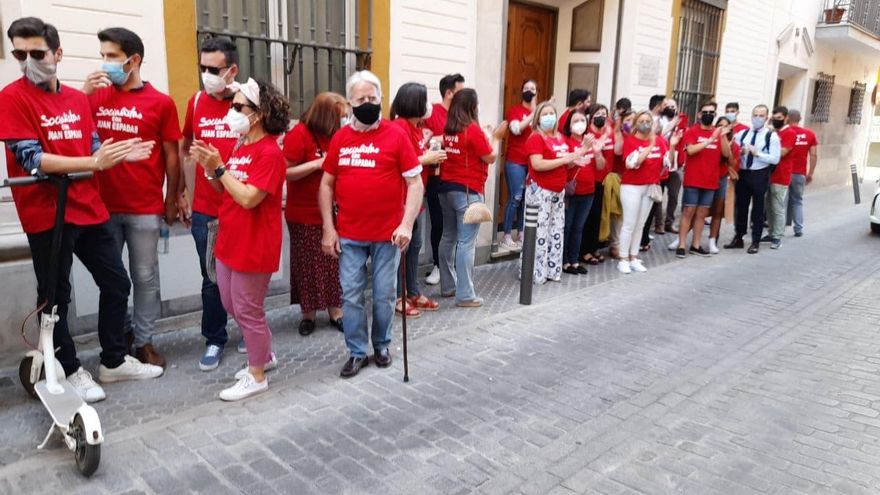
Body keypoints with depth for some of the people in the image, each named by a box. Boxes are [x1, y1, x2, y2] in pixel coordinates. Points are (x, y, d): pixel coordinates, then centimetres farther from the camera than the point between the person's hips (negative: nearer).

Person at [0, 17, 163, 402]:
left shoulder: (78, 99, 9)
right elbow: (31, 159, -17)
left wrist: (119, 154, -6)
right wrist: (95, 162, -25)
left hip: (89, 210, 6)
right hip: (47, 215, -6)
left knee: (116, 283, 13)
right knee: (55, 297, 6)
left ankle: (113, 361, 28)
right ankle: (69, 371, 22)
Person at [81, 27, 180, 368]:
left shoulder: (161, 103, -2)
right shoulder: (95, 96, 6)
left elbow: (171, 156, 1)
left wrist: (171, 200, 2)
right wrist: (84, 94, -7)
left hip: (145, 208, -3)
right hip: (103, 205, 3)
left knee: (145, 277, 7)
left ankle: (144, 342, 19)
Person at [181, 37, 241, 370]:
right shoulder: (196, 102, 5)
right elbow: (184, 147, 15)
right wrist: (181, 191, 13)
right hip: (205, 210, 2)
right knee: (212, 279, 9)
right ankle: (214, 340, 24)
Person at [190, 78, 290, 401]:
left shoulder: (269, 153, -19)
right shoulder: (240, 147, 9)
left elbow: (247, 198, -26)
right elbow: (223, 190, 12)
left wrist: (218, 167, -19)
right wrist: (209, 168, -5)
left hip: (254, 246, -9)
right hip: (229, 240, 9)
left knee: (247, 310, 3)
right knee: (232, 306, 19)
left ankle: (257, 377, 20)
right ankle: (265, 355, 37)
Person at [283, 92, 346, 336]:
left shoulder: (336, 135, 3)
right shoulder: (298, 134, -14)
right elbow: (285, 172, -17)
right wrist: (318, 163, -23)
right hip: (305, 214, -5)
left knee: (334, 264, 8)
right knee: (307, 265, 7)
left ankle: (336, 312, 18)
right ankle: (308, 314, 21)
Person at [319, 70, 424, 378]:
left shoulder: (396, 135, -4)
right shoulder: (340, 138, 5)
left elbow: (415, 183, -5)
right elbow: (327, 184, 9)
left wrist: (407, 224, -15)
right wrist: (328, 228, 2)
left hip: (387, 235, -2)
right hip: (349, 236, 2)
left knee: (384, 296, 10)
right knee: (351, 296, 7)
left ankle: (382, 346, 31)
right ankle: (357, 352, 23)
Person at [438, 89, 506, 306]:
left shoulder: (447, 130, 7)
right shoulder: (473, 130, -13)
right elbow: (490, 158, -5)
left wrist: (488, 137, 15)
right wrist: (496, 138, 10)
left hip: (447, 188, 8)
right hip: (468, 191, -8)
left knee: (448, 238, 15)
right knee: (466, 242, -4)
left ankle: (448, 286, 24)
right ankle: (465, 295, -1)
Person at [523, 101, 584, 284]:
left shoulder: (562, 138, 13)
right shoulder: (536, 138, -10)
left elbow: (567, 165, 23)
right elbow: (537, 165, -24)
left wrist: (575, 156, 0)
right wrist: (563, 159, -20)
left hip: (558, 191, 8)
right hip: (540, 191, -8)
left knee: (557, 231, 11)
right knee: (539, 232, -7)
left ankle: (552, 270, 22)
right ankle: (534, 273, 1)